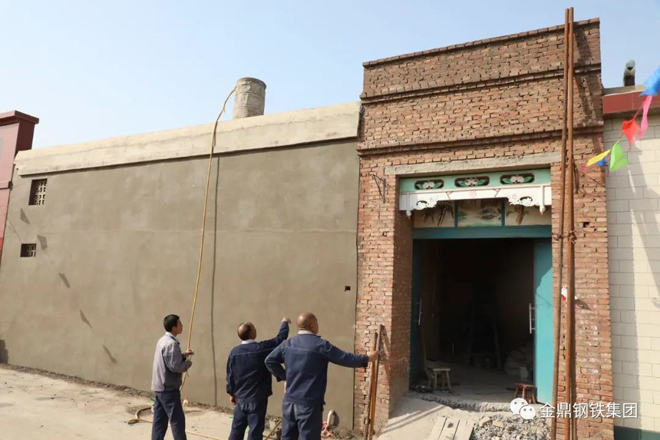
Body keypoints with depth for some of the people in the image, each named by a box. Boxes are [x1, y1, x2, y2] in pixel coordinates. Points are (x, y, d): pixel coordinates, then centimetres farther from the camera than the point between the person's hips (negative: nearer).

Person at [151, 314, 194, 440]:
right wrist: (188, 363, -8)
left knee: (159, 420, 14)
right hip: (168, 388, -10)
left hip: (159, 387, 10)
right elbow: (175, 366, -25)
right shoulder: (171, 343, -21)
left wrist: (183, 355, 12)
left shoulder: (163, 340, 10)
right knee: (177, 420, -1)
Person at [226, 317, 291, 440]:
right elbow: (280, 339, -5)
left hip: (240, 399, 5)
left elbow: (230, 375, 4)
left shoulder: (234, 352, -3)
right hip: (257, 399, -5)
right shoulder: (262, 348, -16)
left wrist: (231, 393, 18)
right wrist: (285, 323, 12)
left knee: (236, 430, 17)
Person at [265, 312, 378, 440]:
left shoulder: (287, 344, 3)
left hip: (289, 401, 7)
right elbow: (346, 359, -10)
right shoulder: (320, 345, -16)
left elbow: (269, 361, 7)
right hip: (309, 404, -6)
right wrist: (367, 358, 4)